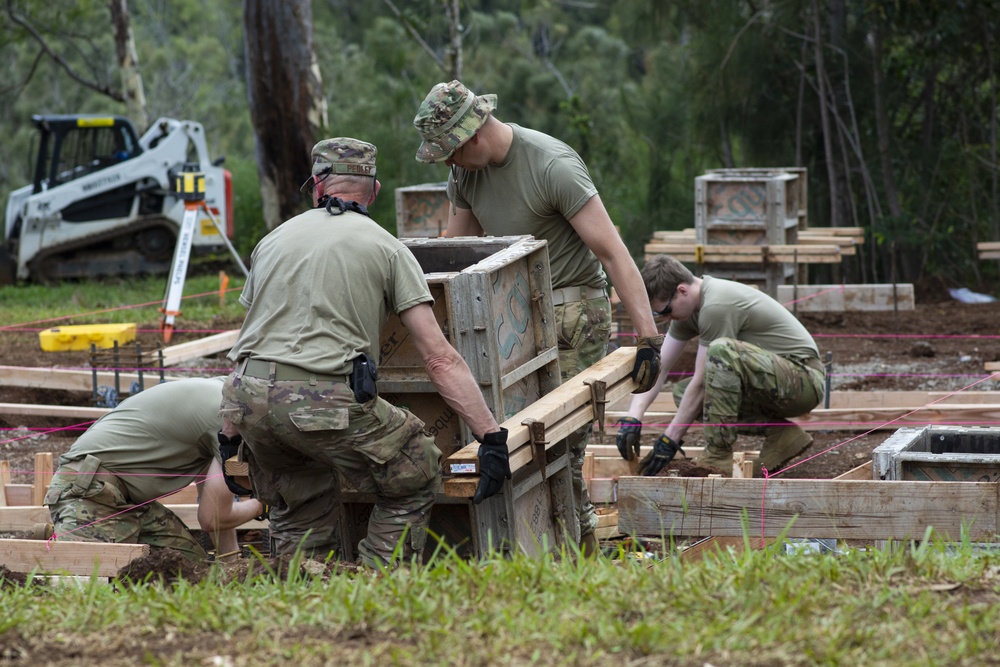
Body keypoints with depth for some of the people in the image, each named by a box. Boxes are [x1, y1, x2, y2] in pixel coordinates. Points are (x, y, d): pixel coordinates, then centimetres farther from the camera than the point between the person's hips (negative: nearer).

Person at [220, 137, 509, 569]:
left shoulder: (273, 240, 23)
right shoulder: (387, 248, 9)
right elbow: (440, 359, 2)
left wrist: (230, 437, 34)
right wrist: (492, 437, 2)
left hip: (247, 400, 5)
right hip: (326, 402, -5)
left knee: (304, 511, 28)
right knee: (415, 479, 14)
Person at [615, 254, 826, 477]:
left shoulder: (716, 306, -24)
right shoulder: (689, 306, 5)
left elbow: (702, 382, -20)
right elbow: (659, 366, 5)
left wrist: (670, 440, -14)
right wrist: (633, 417, -7)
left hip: (805, 380, -10)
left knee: (722, 351, -33)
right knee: (683, 393, 6)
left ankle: (718, 457, -25)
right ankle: (779, 434, 2)